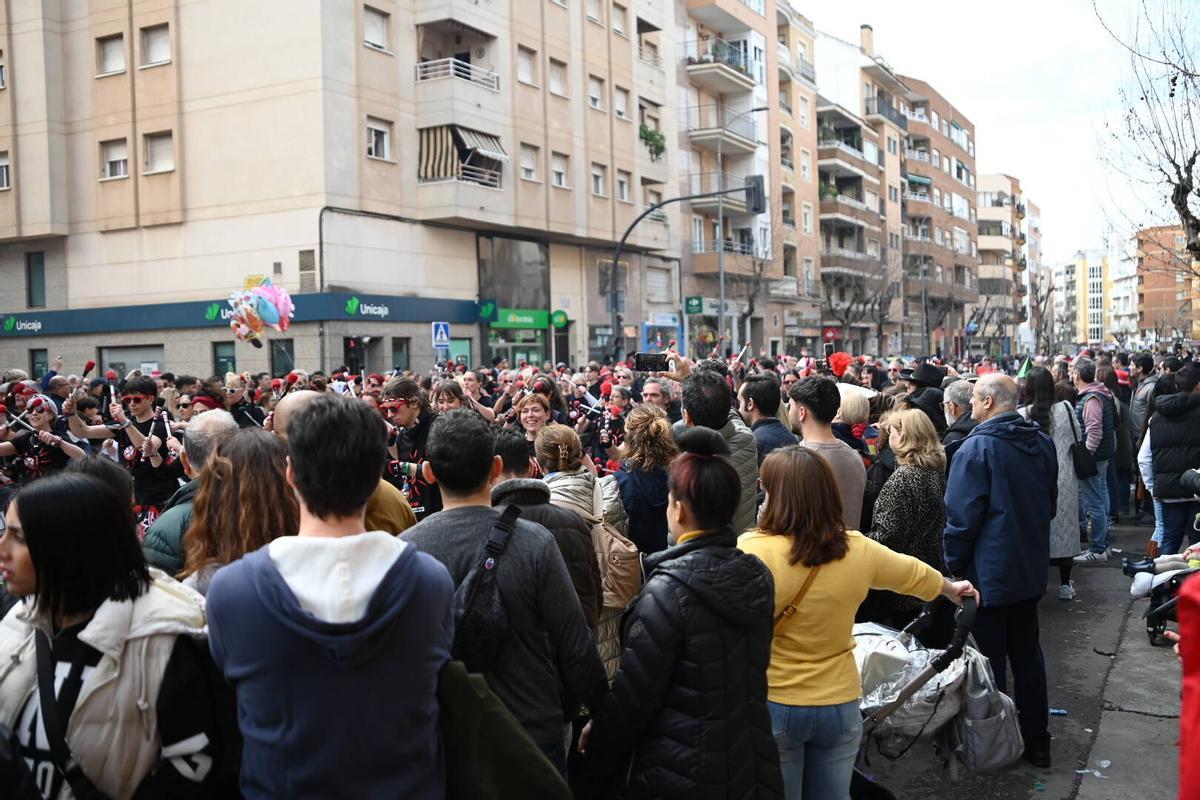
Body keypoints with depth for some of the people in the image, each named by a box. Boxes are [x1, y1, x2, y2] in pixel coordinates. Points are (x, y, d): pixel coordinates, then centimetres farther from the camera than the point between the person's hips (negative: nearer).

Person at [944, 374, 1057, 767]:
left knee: (989, 660, 4)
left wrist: (953, 566, -7)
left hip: (988, 572, -7)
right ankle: (1036, 742, 27)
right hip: (1031, 569, 7)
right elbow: (1051, 503, 15)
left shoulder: (977, 447, -19)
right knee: (1027, 654, 17)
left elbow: (962, 516, -19)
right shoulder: (1042, 442, 4)